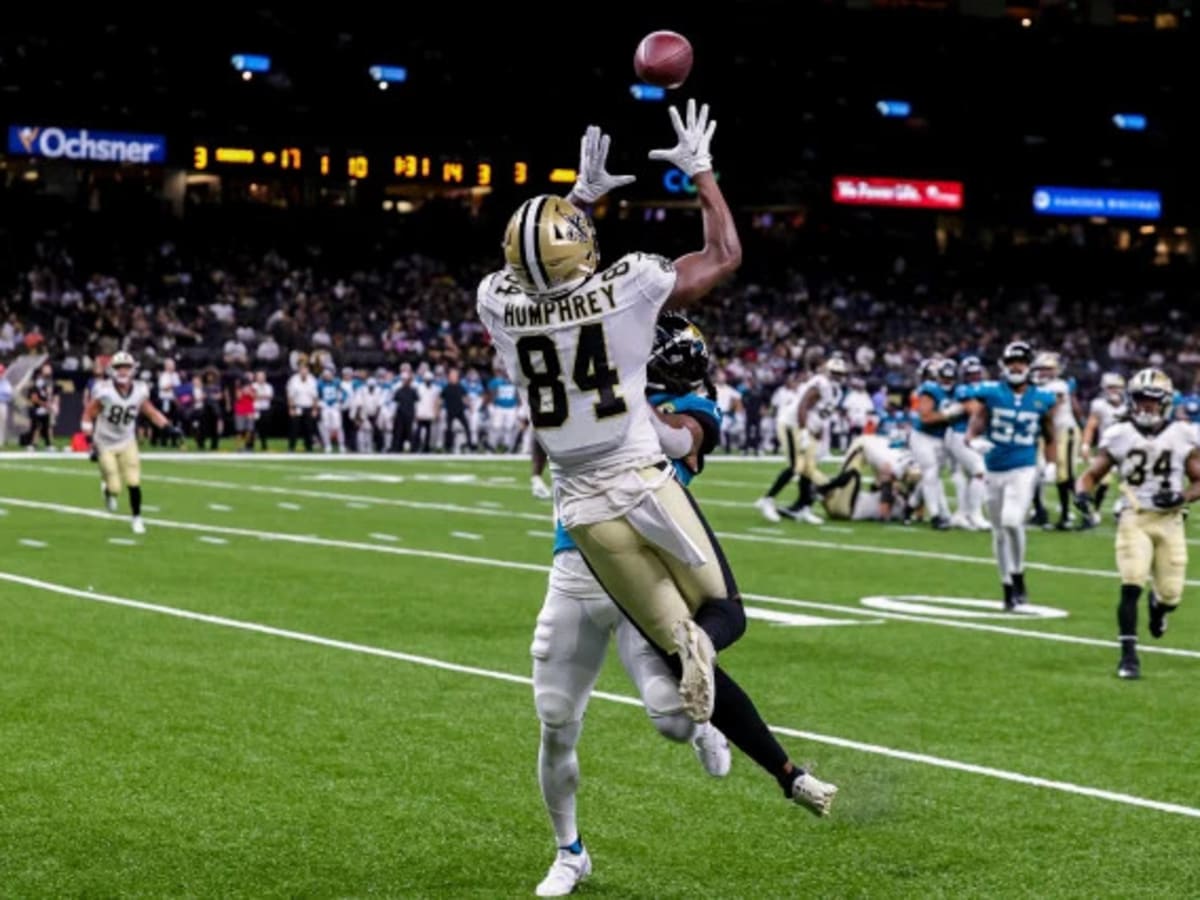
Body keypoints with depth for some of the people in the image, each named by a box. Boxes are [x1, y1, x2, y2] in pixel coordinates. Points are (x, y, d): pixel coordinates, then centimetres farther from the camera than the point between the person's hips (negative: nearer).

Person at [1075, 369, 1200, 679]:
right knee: (1131, 586, -16)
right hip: (1134, 519, -1)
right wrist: (1082, 491, -18)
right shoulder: (1119, 436, -2)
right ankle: (1129, 655, -7)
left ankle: (1158, 603, 42)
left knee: (1171, 595, 3)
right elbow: (1093, 473, 4)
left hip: (1169, 521, 1)